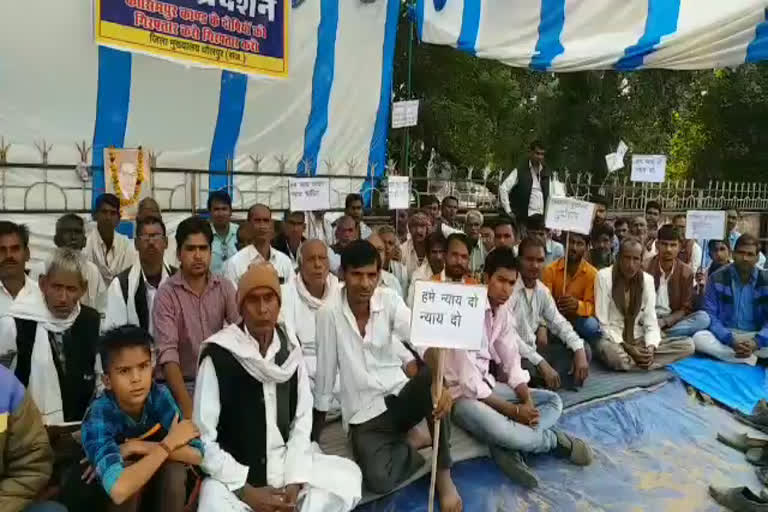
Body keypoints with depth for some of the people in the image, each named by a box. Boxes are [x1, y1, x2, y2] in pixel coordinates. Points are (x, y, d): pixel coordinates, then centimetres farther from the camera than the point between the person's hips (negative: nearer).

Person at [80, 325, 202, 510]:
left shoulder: (159, 395, -21)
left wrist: (140, 447, -31)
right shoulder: (98, 418, -31)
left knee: (175, 470, -28)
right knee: (130, 467, -32)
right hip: (106, 497, -2)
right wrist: (168, 443, -33)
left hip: (157, 486, 3)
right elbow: (119, 489, -46)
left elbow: (197, 454, -25)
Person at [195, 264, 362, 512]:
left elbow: (302, 420, 2)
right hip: (234, 475, -5)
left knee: (347, 477, -10)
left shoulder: (290, 348, 1)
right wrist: (246, 491, -16)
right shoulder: (218, 356, -13)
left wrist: (295, 480, -10)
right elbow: (204, 439, -12)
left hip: (284, 464, 5)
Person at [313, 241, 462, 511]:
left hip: (400, 397, 2)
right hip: (364, 412, -2)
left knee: (431, 375, -31)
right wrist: (318, 424, 0)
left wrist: (440, 384, -37)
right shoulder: (329, 313, -13)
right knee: (378, 480, -27)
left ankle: (443, 474, -14)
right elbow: (325, 370, -7)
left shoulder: (389, 300, -8)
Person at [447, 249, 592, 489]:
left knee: (553, 400, 4)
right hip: (461, 392, -9)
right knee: (498, 429, -36)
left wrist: (528, 402, -12)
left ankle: (507, 447, -19)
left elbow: (512, 365, 7)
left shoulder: (504, 314, 3)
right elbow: (470, 383, -25)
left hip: (487, 385, 9)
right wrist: (515, 411, -19)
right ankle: (555, 440, -5)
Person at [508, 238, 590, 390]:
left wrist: (579, 351, -7)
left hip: (532, 349, 8)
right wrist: (542, 364, -28)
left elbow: (559, 322, 11)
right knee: (528, 367, -39)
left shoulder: (542, 290, 5)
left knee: (583, 350, 4)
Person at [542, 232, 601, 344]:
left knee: (592, 328, -31)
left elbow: (592, 306, -11)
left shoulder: (592, 274, -7)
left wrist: (577, 305, -34)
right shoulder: (550, 270, -6)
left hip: (578, 319, 0)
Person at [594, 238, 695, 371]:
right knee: (608, 349, -41)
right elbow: (602, 324, -13)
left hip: (639, 340, 5)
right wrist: (627, 348, -21)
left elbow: (651, 322, -1)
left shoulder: (647, 279, 2)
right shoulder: (604, 276, -11)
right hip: (613, 340, -4)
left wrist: (651, 348, -21)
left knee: (688, 344, -13)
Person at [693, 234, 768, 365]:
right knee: (699, 338, -33)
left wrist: (756, 342, -23)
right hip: (724, 336, 0)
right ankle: (751, 358, -25)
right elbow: (710, 315, -8)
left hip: (756, 336, 0)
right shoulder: (717, 278, -4)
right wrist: (730, 341, -23)